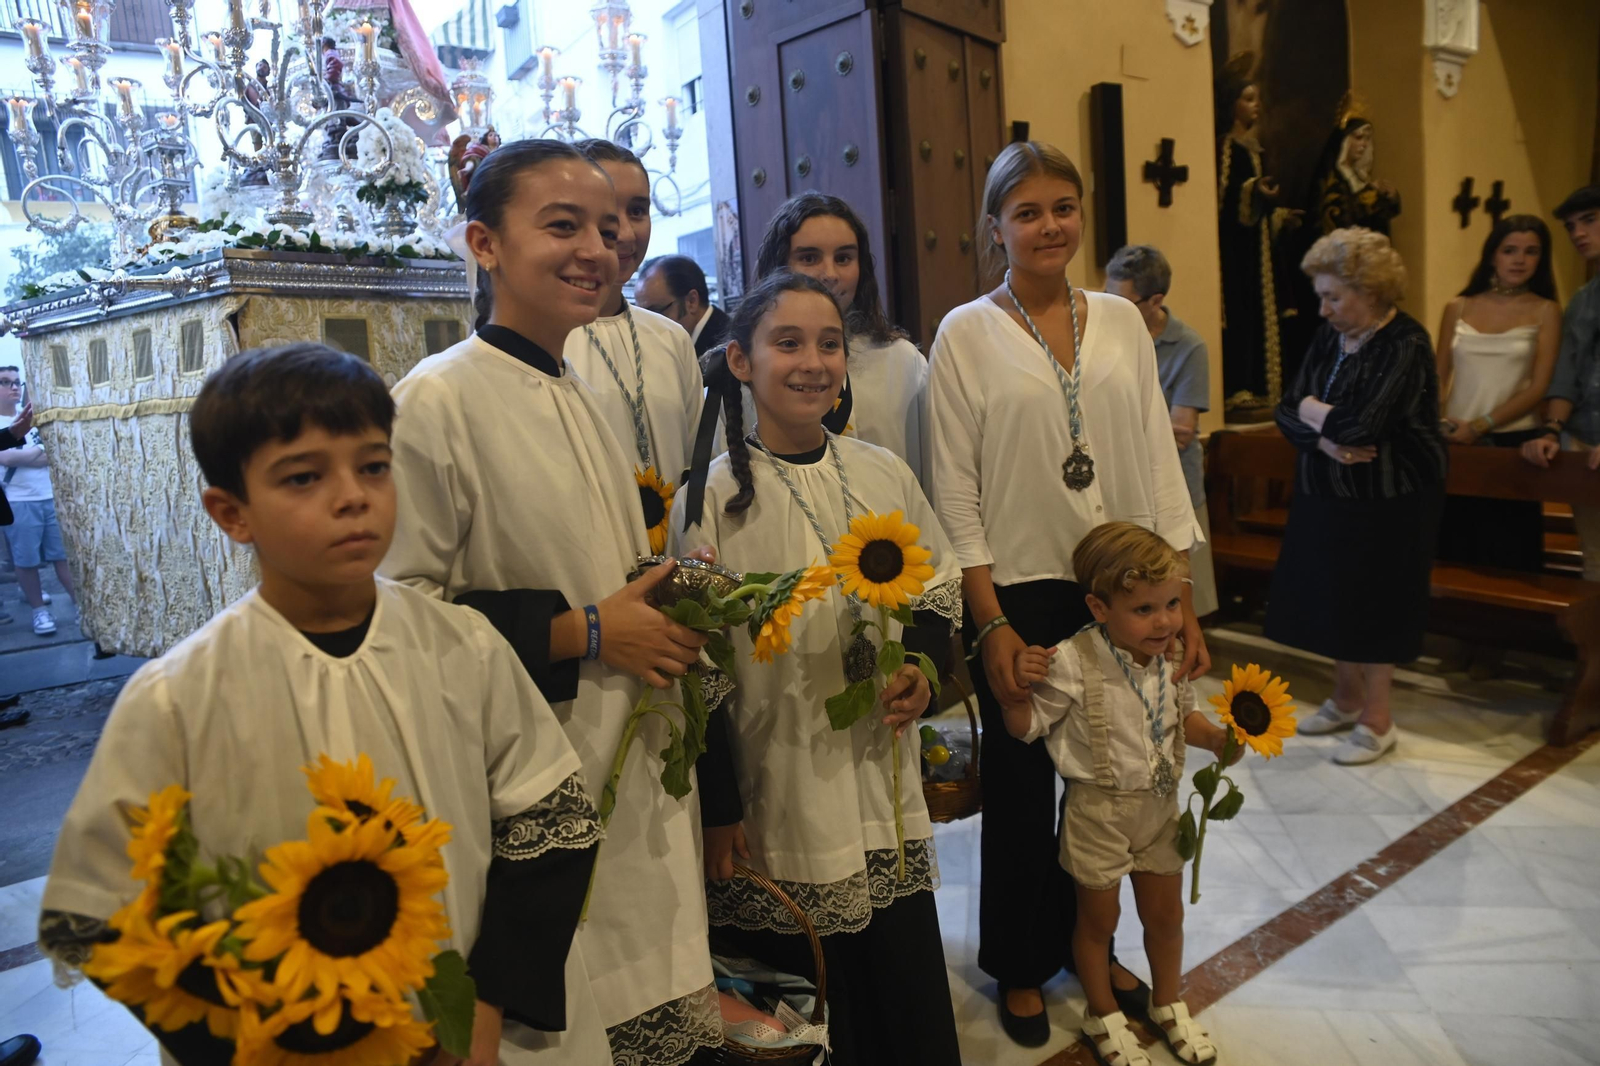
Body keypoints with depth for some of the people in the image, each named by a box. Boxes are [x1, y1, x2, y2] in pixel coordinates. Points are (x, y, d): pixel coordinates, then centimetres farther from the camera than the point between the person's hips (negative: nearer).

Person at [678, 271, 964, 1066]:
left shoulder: (883, 475, 0)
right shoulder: (714, 497, -11)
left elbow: (939, 587, 14)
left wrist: (922, 666, -5)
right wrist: (718, 812, -6)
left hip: (883, 785, 4)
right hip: (774, 799, -3)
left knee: (912, 995, 16)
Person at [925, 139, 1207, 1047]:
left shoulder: (1121, 321, 6)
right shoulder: (967, 334, -4)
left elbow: (1159, 462, 7)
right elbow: (956, 494, -7)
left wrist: (1181, 599, 3)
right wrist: (990, 623, -10)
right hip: (1020, 595, -3)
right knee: (1022, 784, 10)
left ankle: (1086, 940, 38)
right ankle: (1021, 965, 32)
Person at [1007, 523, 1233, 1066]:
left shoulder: (1174, 657, -8)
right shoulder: (1072, 664, -25)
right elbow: (1025, 727, -17)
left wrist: (1217, 738, -8)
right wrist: (1020, 683, -35)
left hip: (1160, 805, 5)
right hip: (1099, 811, -5)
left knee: (1165, 914, 22)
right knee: (1099, 918, 15)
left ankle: (1167, 1005, 48)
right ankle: (1103, 1017, 40)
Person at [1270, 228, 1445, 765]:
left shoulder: (1405, 345, -17)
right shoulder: (1330, 336, 4)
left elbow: (1359, 426, -28)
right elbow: (1288, 411, 0)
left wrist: (1313, 410, -10)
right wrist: (1326, 437, -19)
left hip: (1388, 499, -7)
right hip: (1328, 494, 7)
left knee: (1375, 603, 3)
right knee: (1331, 596, 13)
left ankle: (1377, 720, 18)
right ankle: (1346, 698, 32)